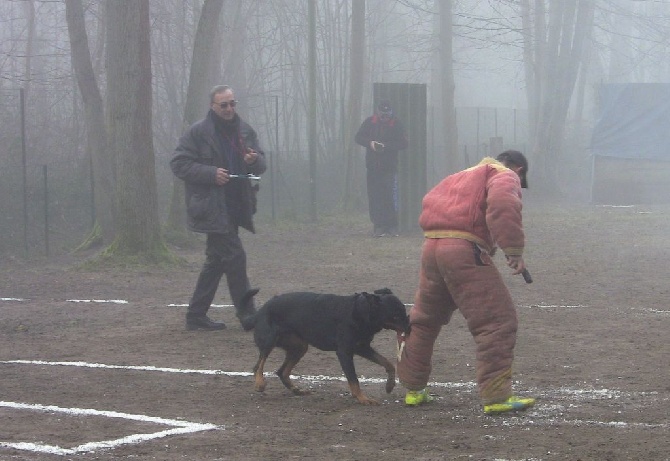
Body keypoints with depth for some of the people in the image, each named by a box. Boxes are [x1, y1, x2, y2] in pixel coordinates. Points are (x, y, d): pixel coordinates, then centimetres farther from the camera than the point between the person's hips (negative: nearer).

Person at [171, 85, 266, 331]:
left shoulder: (245, 131, 10)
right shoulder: (197, 133, -9)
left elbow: (261, 165, 17)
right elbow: (178, 163, -10)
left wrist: (255, 160, -8)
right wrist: (211, 173, -20)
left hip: (235, 207, 7)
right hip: (212, 208, -7)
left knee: (217, 260, 11)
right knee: (235, 257, -10)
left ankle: (196, 315, 19)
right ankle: (247, 314, -4)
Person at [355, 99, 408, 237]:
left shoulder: (396, 124, -1)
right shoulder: (370, 122, 7)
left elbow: (403, 144, -5)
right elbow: (358, 137, 10)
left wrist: (386, 146, -16)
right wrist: (370, 143, -9)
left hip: (389, 167, -3)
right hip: (373, 166, 3)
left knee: (390, 196, -8)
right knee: (375, 196, 0)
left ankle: (392, 226, 0)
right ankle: (378, 226, 3)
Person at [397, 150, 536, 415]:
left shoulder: (463, 176, 33)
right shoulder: (505, 177, 6)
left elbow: (430, 202, 31)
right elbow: (502, 204, -16)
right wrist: (513, 250, -17)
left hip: (430, 247, 8)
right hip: (464, 251, -8)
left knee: (423, 320, 23)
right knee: (497, 322, -5)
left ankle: (413, 389, 34)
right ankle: (496, 397, -9)